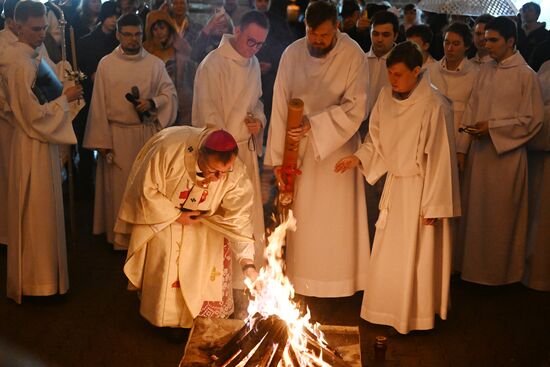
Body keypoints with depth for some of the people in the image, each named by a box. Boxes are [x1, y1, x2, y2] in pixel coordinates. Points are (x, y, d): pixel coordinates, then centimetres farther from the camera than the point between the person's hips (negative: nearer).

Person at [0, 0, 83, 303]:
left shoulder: (31, 58, 9)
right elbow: (34, 114, -21)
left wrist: (64, 91, 7)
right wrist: (65, 98, -13)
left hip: (41, 141, 10)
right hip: (33, 145, -10)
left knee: (39, 210, 18)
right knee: (38, 212, 1)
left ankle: (37, 273, 32)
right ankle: (38, 279, 14)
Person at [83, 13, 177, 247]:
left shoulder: (155, 63, 2)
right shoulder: (106, 64, -1)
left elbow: (171, 94, 5)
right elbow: (99, 105, -1)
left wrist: (152, 103, -16)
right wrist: (102, 141, -6)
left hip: (148, 133, 1)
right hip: (117, 135, -1)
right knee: (119, 187, 4)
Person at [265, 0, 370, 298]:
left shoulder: (352, 55, -10)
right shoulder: (292, 54, -2)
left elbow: (355, 108, -13)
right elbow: (280, 107, -2)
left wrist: (314, 124, -24)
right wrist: (278, 158, -4)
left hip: (336, 150, -2)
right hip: (298, 150, 2)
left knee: (335, 222, 4)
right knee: (300, 220, 8)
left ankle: (336, 285, 16)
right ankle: (299, 282, 21)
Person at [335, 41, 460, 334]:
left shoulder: (434, 106, -22)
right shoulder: (386, 96, -1)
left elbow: (439, 158, -19)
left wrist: (433, 205, -17)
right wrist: (358, 158, -7)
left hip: (419, 189, -7)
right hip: (393, 184, 7)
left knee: (414, 253, 6)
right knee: (387, 251, 17)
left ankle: (417, 315, 25)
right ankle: (390, 309, 36)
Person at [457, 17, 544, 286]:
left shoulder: (526, 75, -9)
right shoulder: (484, 71, 7)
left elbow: (532, 120, -9)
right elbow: (471, 110, 9)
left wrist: (492, 127, -15)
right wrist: (462, 149, 6)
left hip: (506, 153, -5)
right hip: (478, 152, 5)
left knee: (500, 216, 5)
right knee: (475, 212, 11)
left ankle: (499, 271, 21)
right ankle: (474, 266, 25)